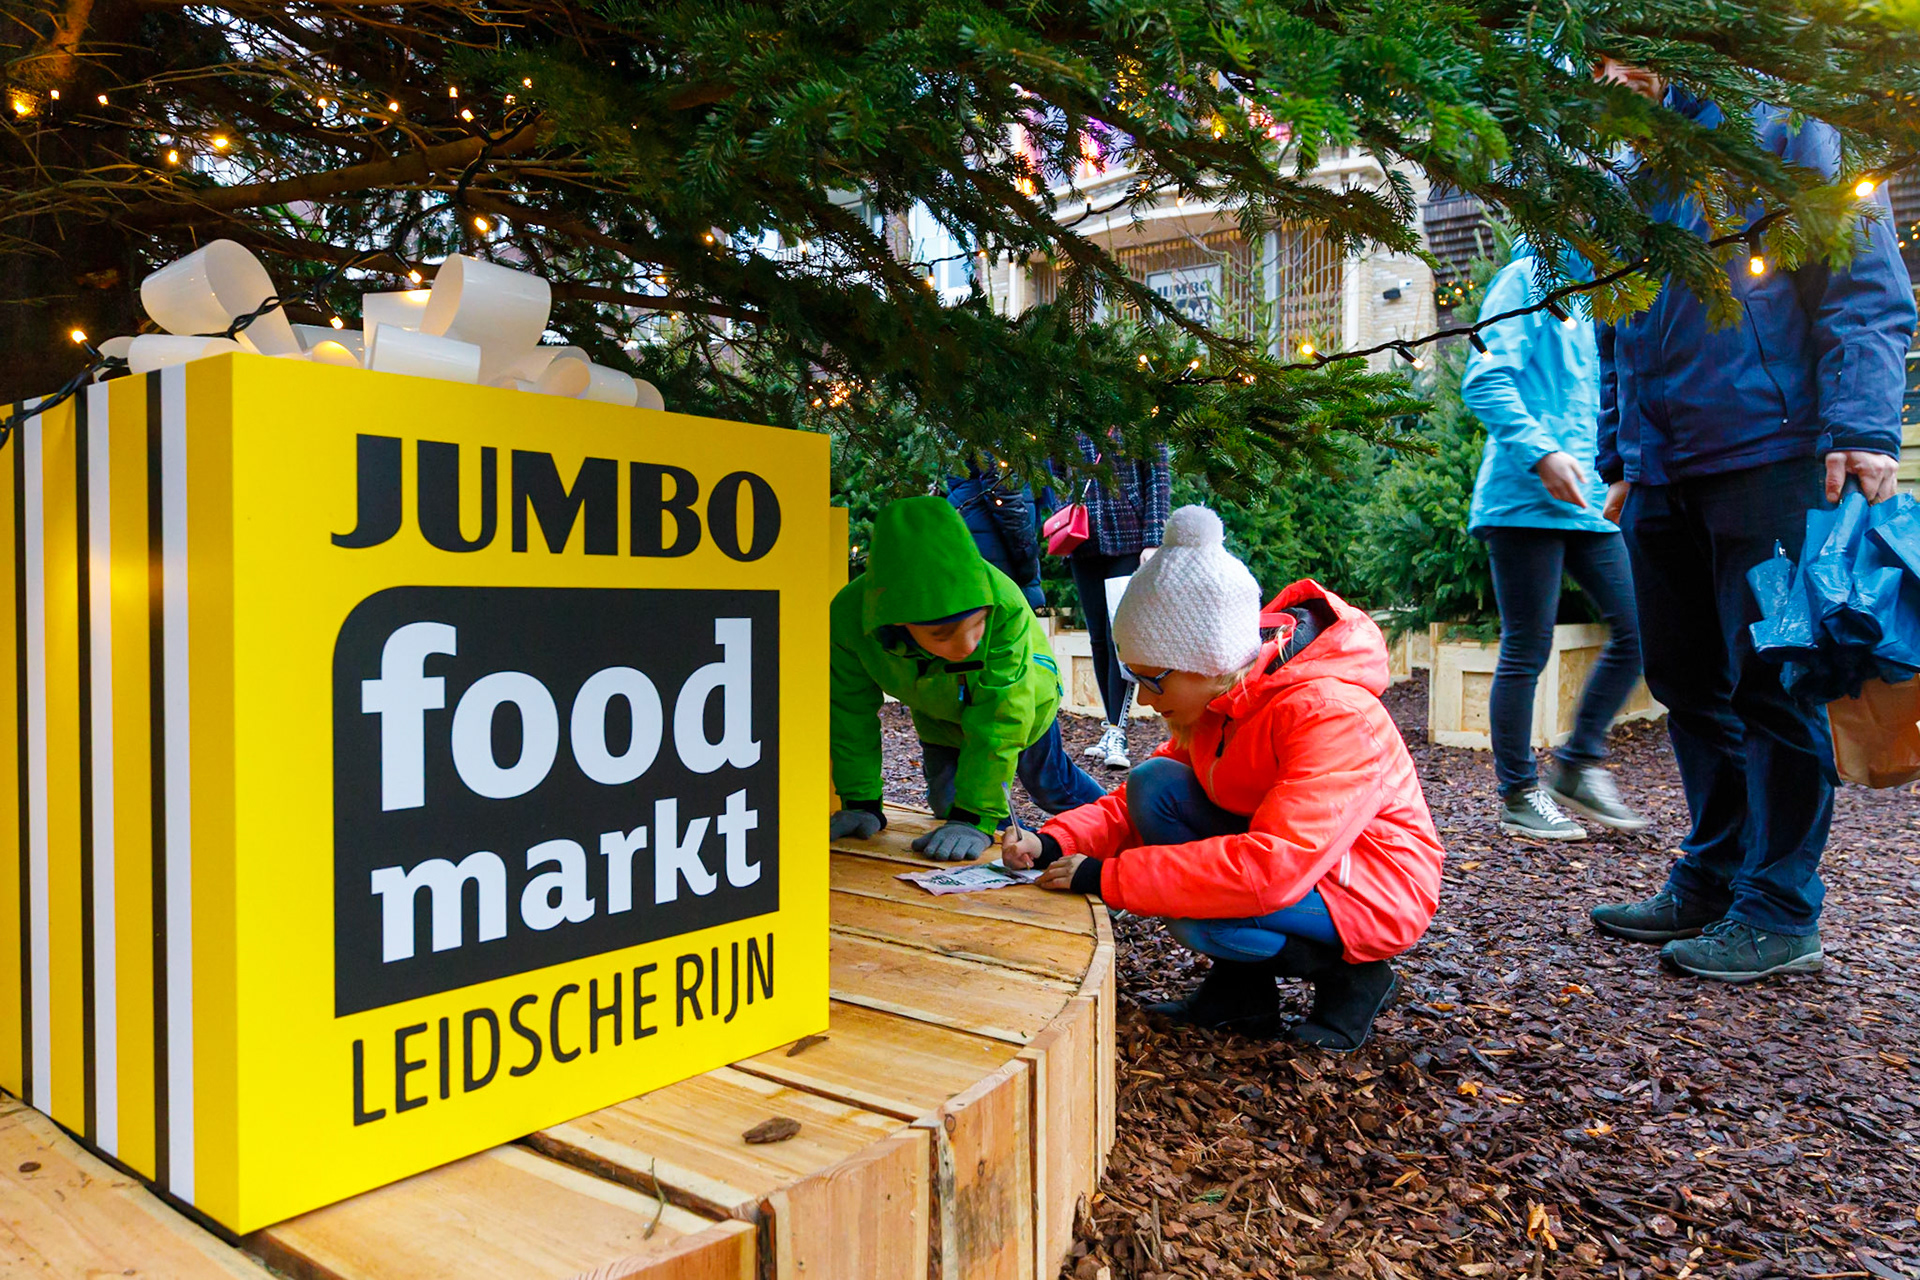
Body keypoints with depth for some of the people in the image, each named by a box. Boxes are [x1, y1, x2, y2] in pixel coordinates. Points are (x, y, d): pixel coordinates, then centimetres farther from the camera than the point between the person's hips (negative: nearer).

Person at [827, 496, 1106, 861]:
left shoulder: (1004, 606, -48)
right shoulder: (848, 617, -39)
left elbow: (999, 721, -42)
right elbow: (850, 712, -23)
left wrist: (976, 818, -44)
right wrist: (861, 803, -23)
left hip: (1016, 706, -1)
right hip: (938, 715, 2)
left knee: (1049, 784, 21)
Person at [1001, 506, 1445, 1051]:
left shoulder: (1331, 714, -30)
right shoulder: (1217, 696, -5)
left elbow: (1272, 867, -39)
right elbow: (1142, 804, 2)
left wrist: (1103, 876, -36)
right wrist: (1053, 846, -17)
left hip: (1371, 893, -8)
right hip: (1285, 855, 8)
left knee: (1200, 916, -30)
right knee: (1153, 784, -12)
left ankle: (1349, 977, -1)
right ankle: (1242, 992, 0)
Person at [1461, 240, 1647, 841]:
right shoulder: (1528, 279, -1)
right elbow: (1484, 382, -14)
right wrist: (1540, 453, -24)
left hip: (1589, 499, 9)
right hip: (1528, 499, -8)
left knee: (1637, 628, 2)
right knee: (1527, 651, -3)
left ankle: (1578, 764, 16)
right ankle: (1519, 795, 9)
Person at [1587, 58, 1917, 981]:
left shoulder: (1781, 126, 2)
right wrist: (1620, 462, 18)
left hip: (1766, 454, -6)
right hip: (1663, 473, 6)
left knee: (1770, 683, -3)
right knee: (1688, 683, 9)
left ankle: (1780, 913, 7)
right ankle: (1710, 881, 21)